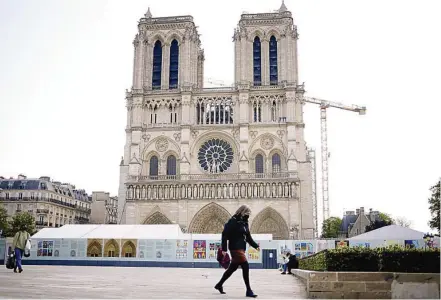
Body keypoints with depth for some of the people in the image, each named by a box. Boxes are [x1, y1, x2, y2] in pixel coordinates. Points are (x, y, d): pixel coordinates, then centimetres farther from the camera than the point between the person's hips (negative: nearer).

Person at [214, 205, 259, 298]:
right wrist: (224, 249, -20)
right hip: (235, 248, -9)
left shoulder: (245, 223, 13)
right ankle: (249, 291, -4)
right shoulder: (233, 221, -12)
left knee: (232, 268, 15)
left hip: (241, 248, 9)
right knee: (245, 267, -12)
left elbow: (248, 237, 17)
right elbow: (225, 234, -16)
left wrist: (255, 246, 5)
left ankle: (219, 285, 30)